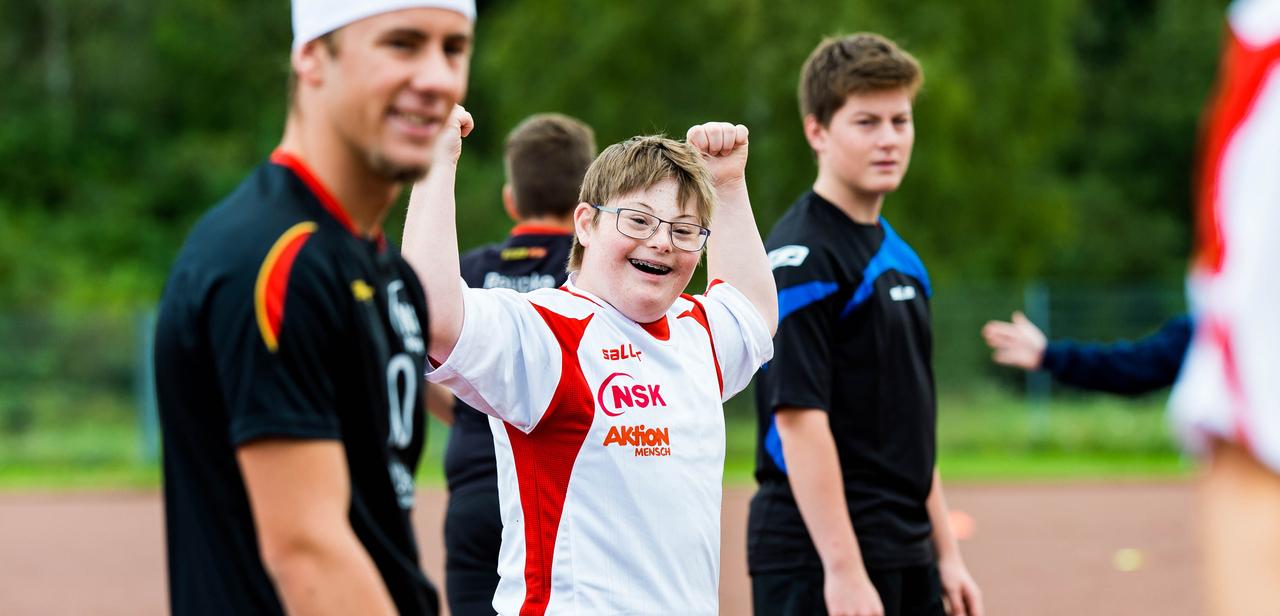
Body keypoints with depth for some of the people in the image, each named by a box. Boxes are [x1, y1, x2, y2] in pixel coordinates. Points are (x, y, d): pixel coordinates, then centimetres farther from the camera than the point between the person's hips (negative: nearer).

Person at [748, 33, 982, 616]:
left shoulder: (898, 255, 15)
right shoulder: (802, 256, -12)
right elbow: (799, 420, -19)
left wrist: (946, 554, 17)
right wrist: (843, 569, -23)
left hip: (904, 558, 9)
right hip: (818, 561, -9)